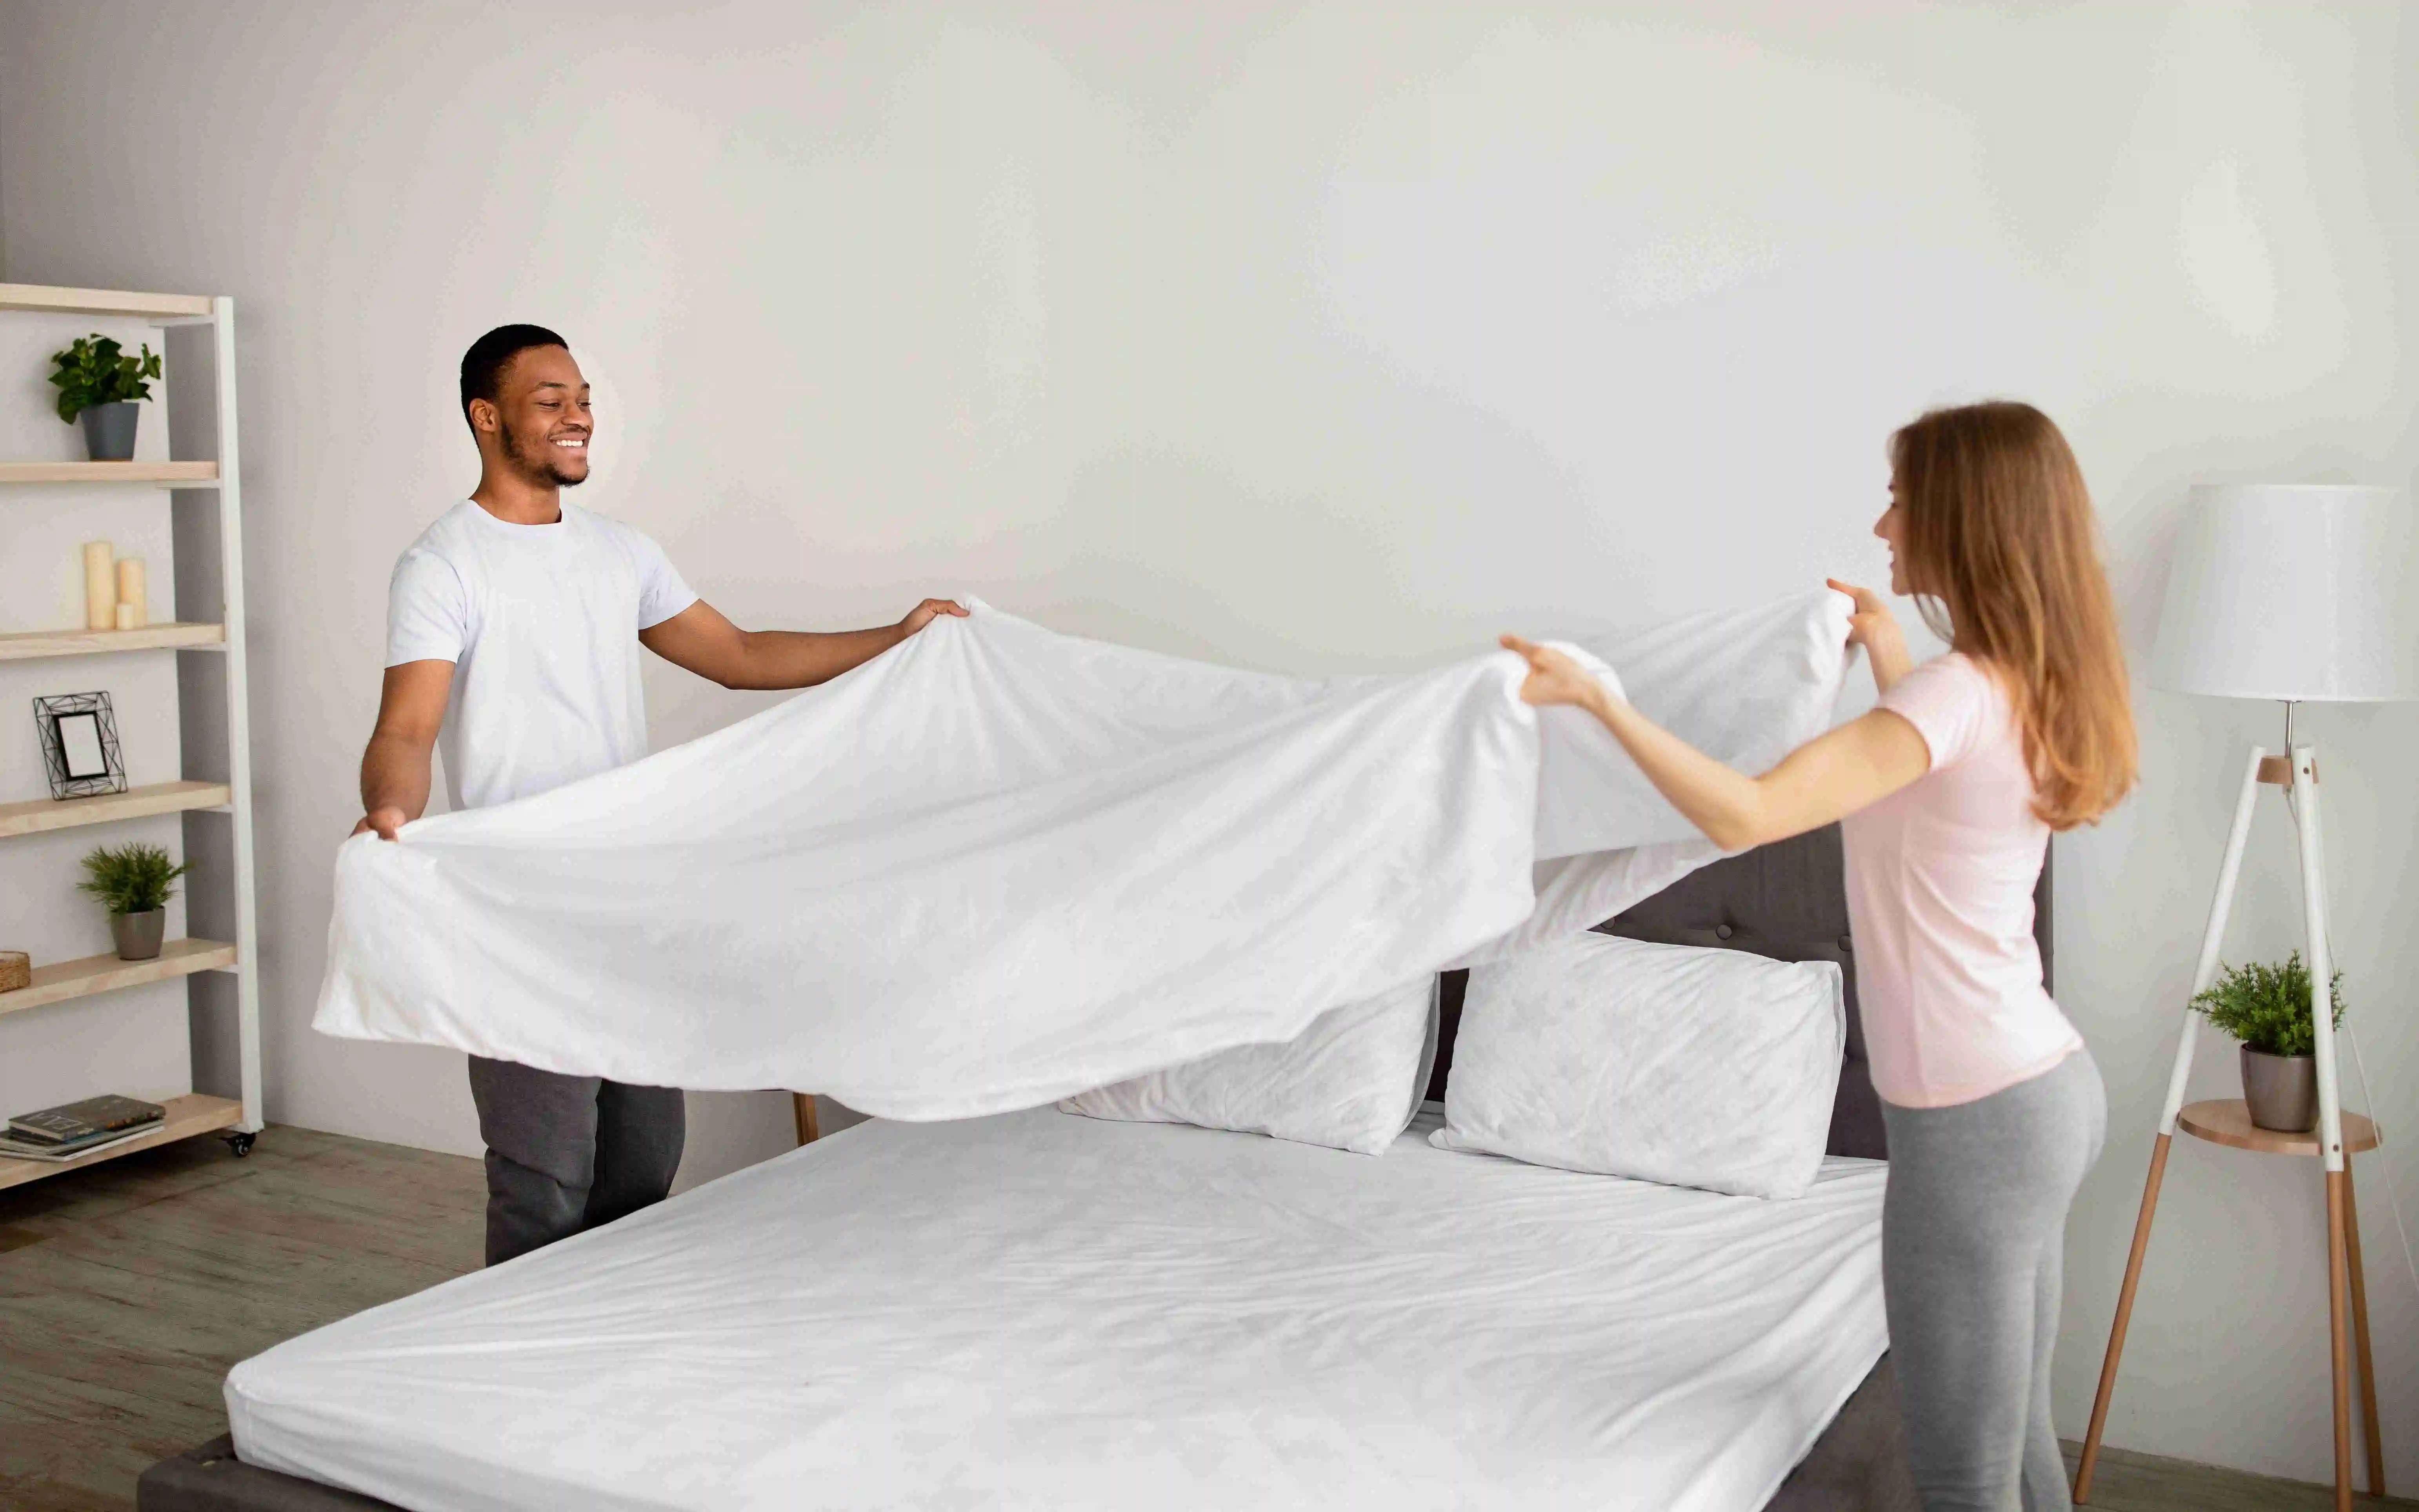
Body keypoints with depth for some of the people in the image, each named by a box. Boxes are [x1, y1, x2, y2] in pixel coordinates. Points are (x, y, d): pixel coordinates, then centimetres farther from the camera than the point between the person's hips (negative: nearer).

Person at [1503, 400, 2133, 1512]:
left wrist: (1594, 696, -24)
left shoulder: (1958, 692, -21)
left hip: (1975, 1121, -9)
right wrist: (1890, 661, 33)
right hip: (2048, 1088, 9)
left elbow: (1743, 814, -31)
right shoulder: (2024, 687, 7)